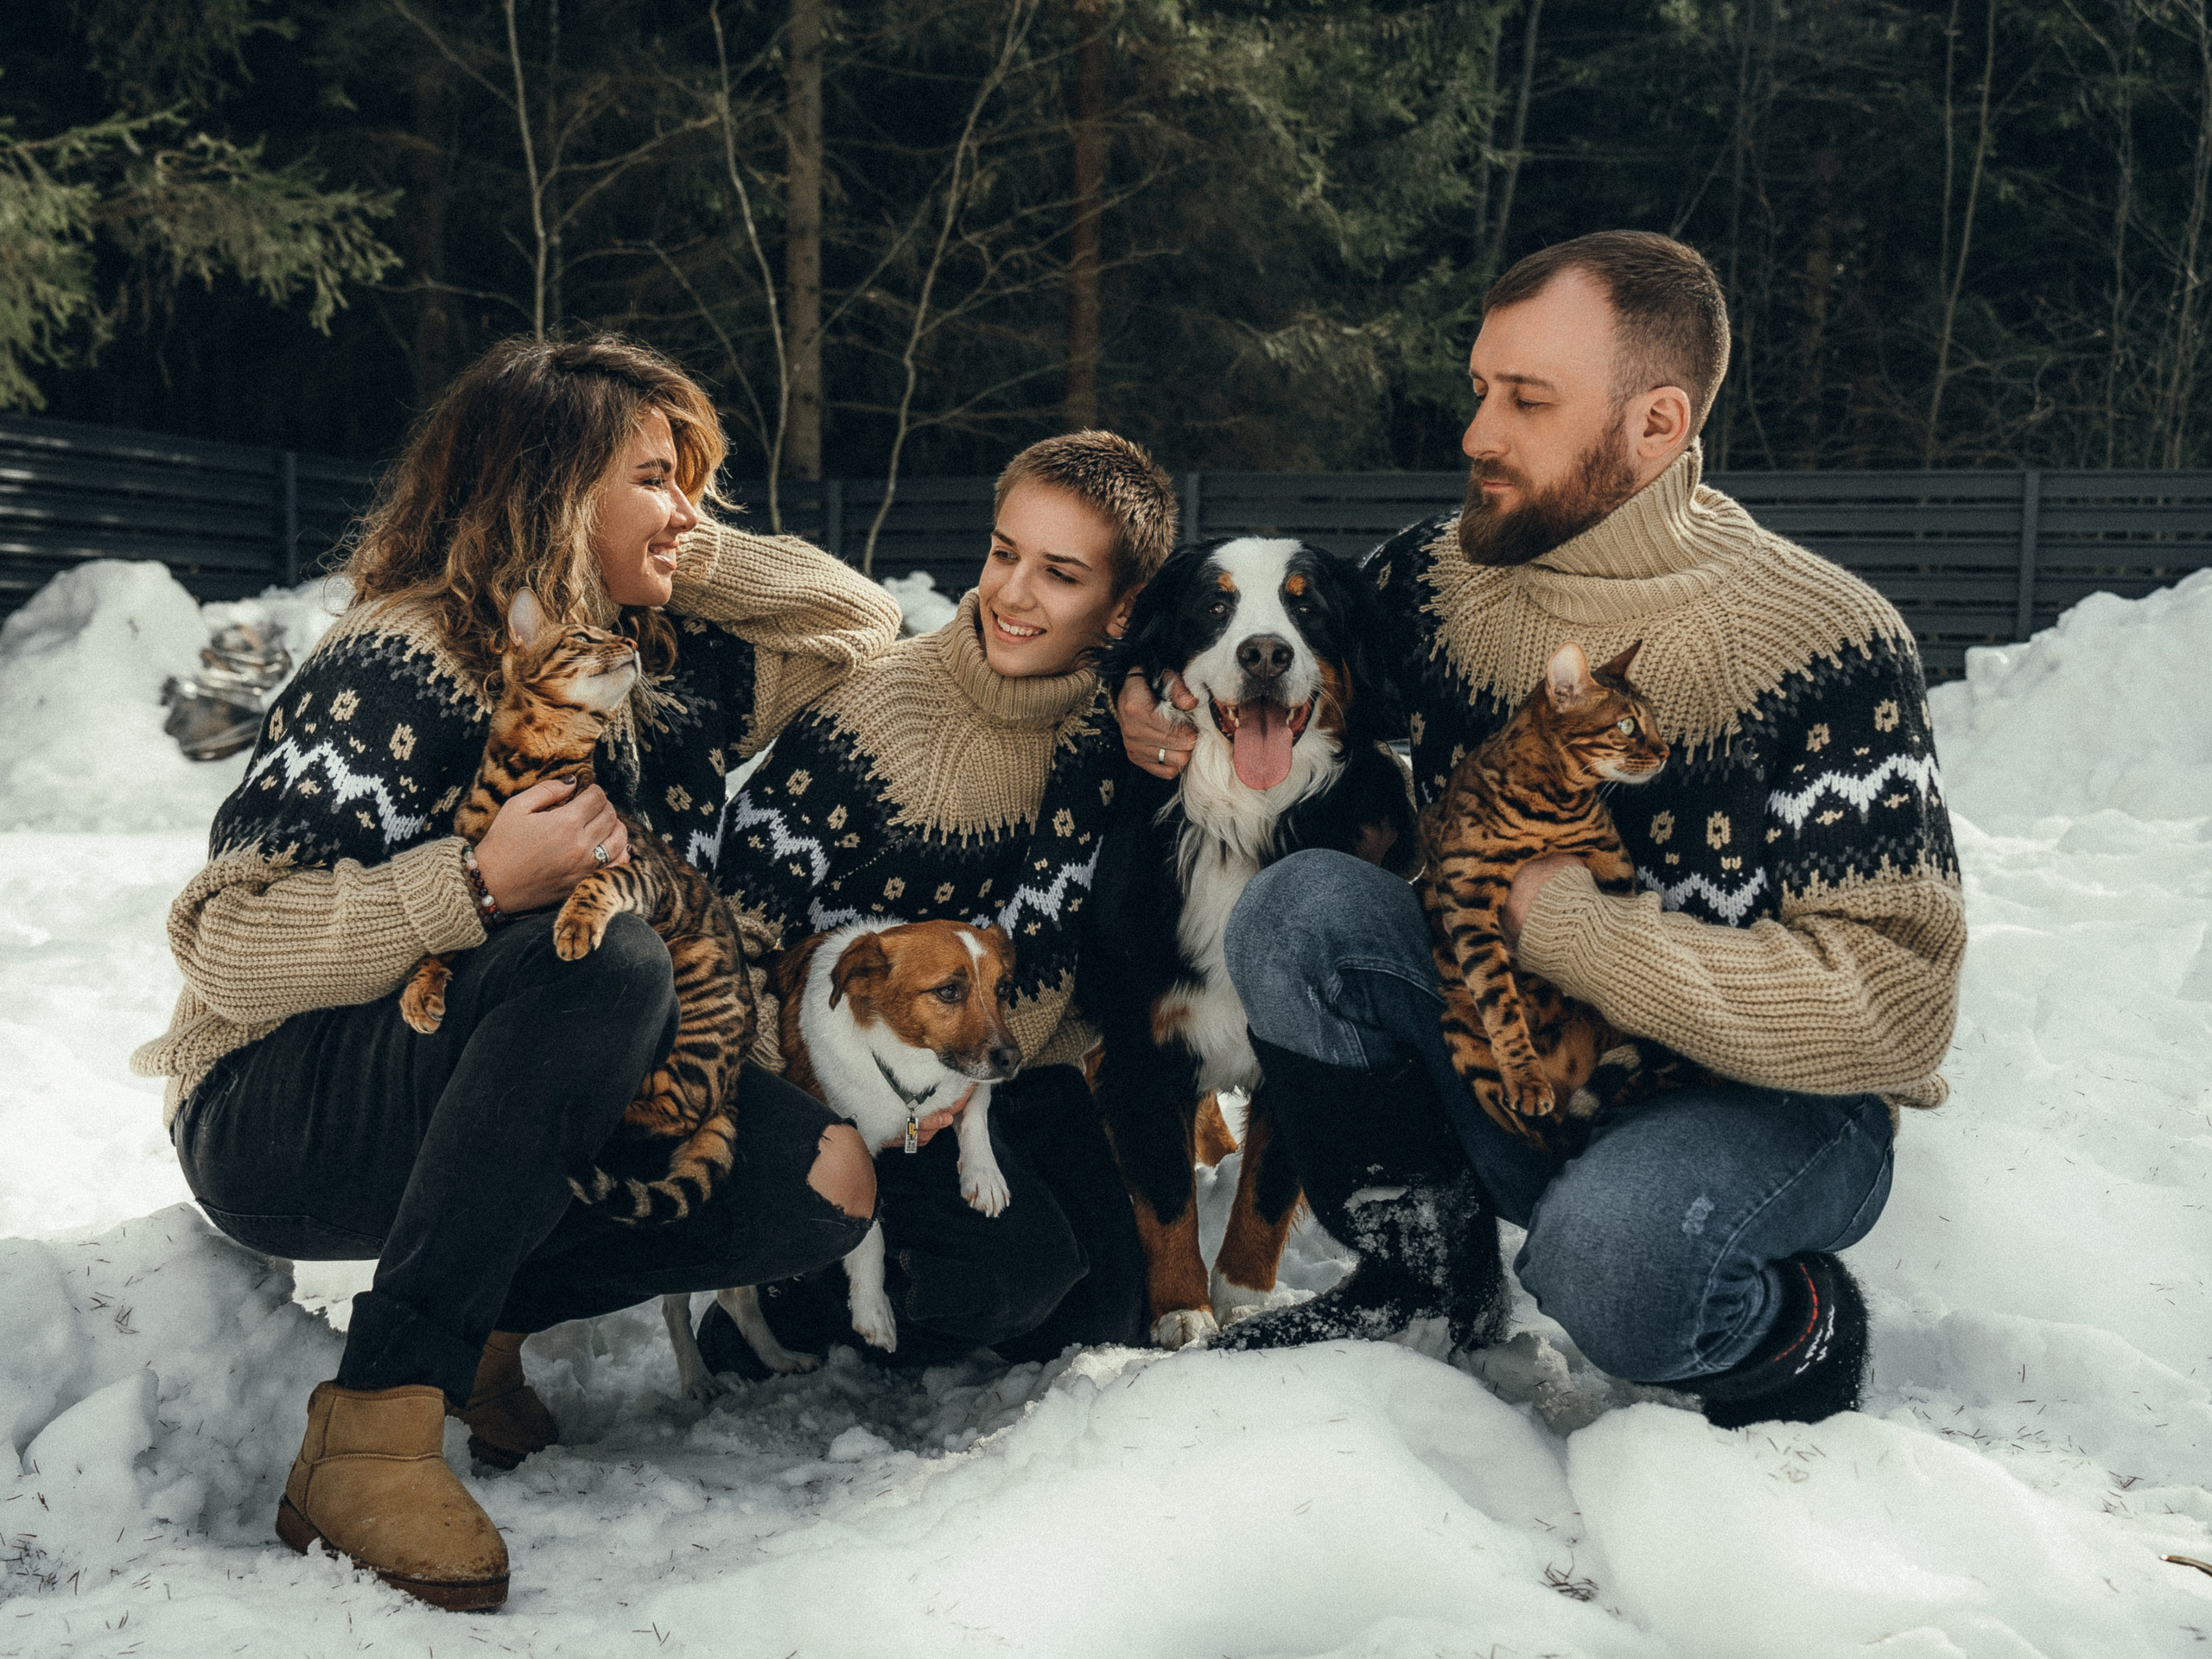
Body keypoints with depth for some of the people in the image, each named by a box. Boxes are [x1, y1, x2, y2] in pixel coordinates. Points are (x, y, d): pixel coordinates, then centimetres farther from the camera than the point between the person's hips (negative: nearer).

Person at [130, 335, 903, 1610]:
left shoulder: (656, 669, 6)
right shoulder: (402, 669, -16)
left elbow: (862, 624, 17)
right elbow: (226, 948, -21)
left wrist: (689, 550, 3)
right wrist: (484, 883, -33)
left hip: (530, 1122, 7)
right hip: (280, 1122, -6)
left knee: (828, 1177, -15)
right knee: (606, 961, -36)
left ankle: (476, 1324, 0)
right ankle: (371, 1434, -32)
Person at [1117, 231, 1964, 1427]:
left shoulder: (1825, 648, -21)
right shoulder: (1429, 579, -5)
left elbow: (1894, 1003, -24)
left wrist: (1567, 925, -27)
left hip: (1765, 1100, -5)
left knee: (1611, 1249, -36)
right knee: (1301, 903, -18)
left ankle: (1797, 1336, 0)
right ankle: (1405, 1268, 1)